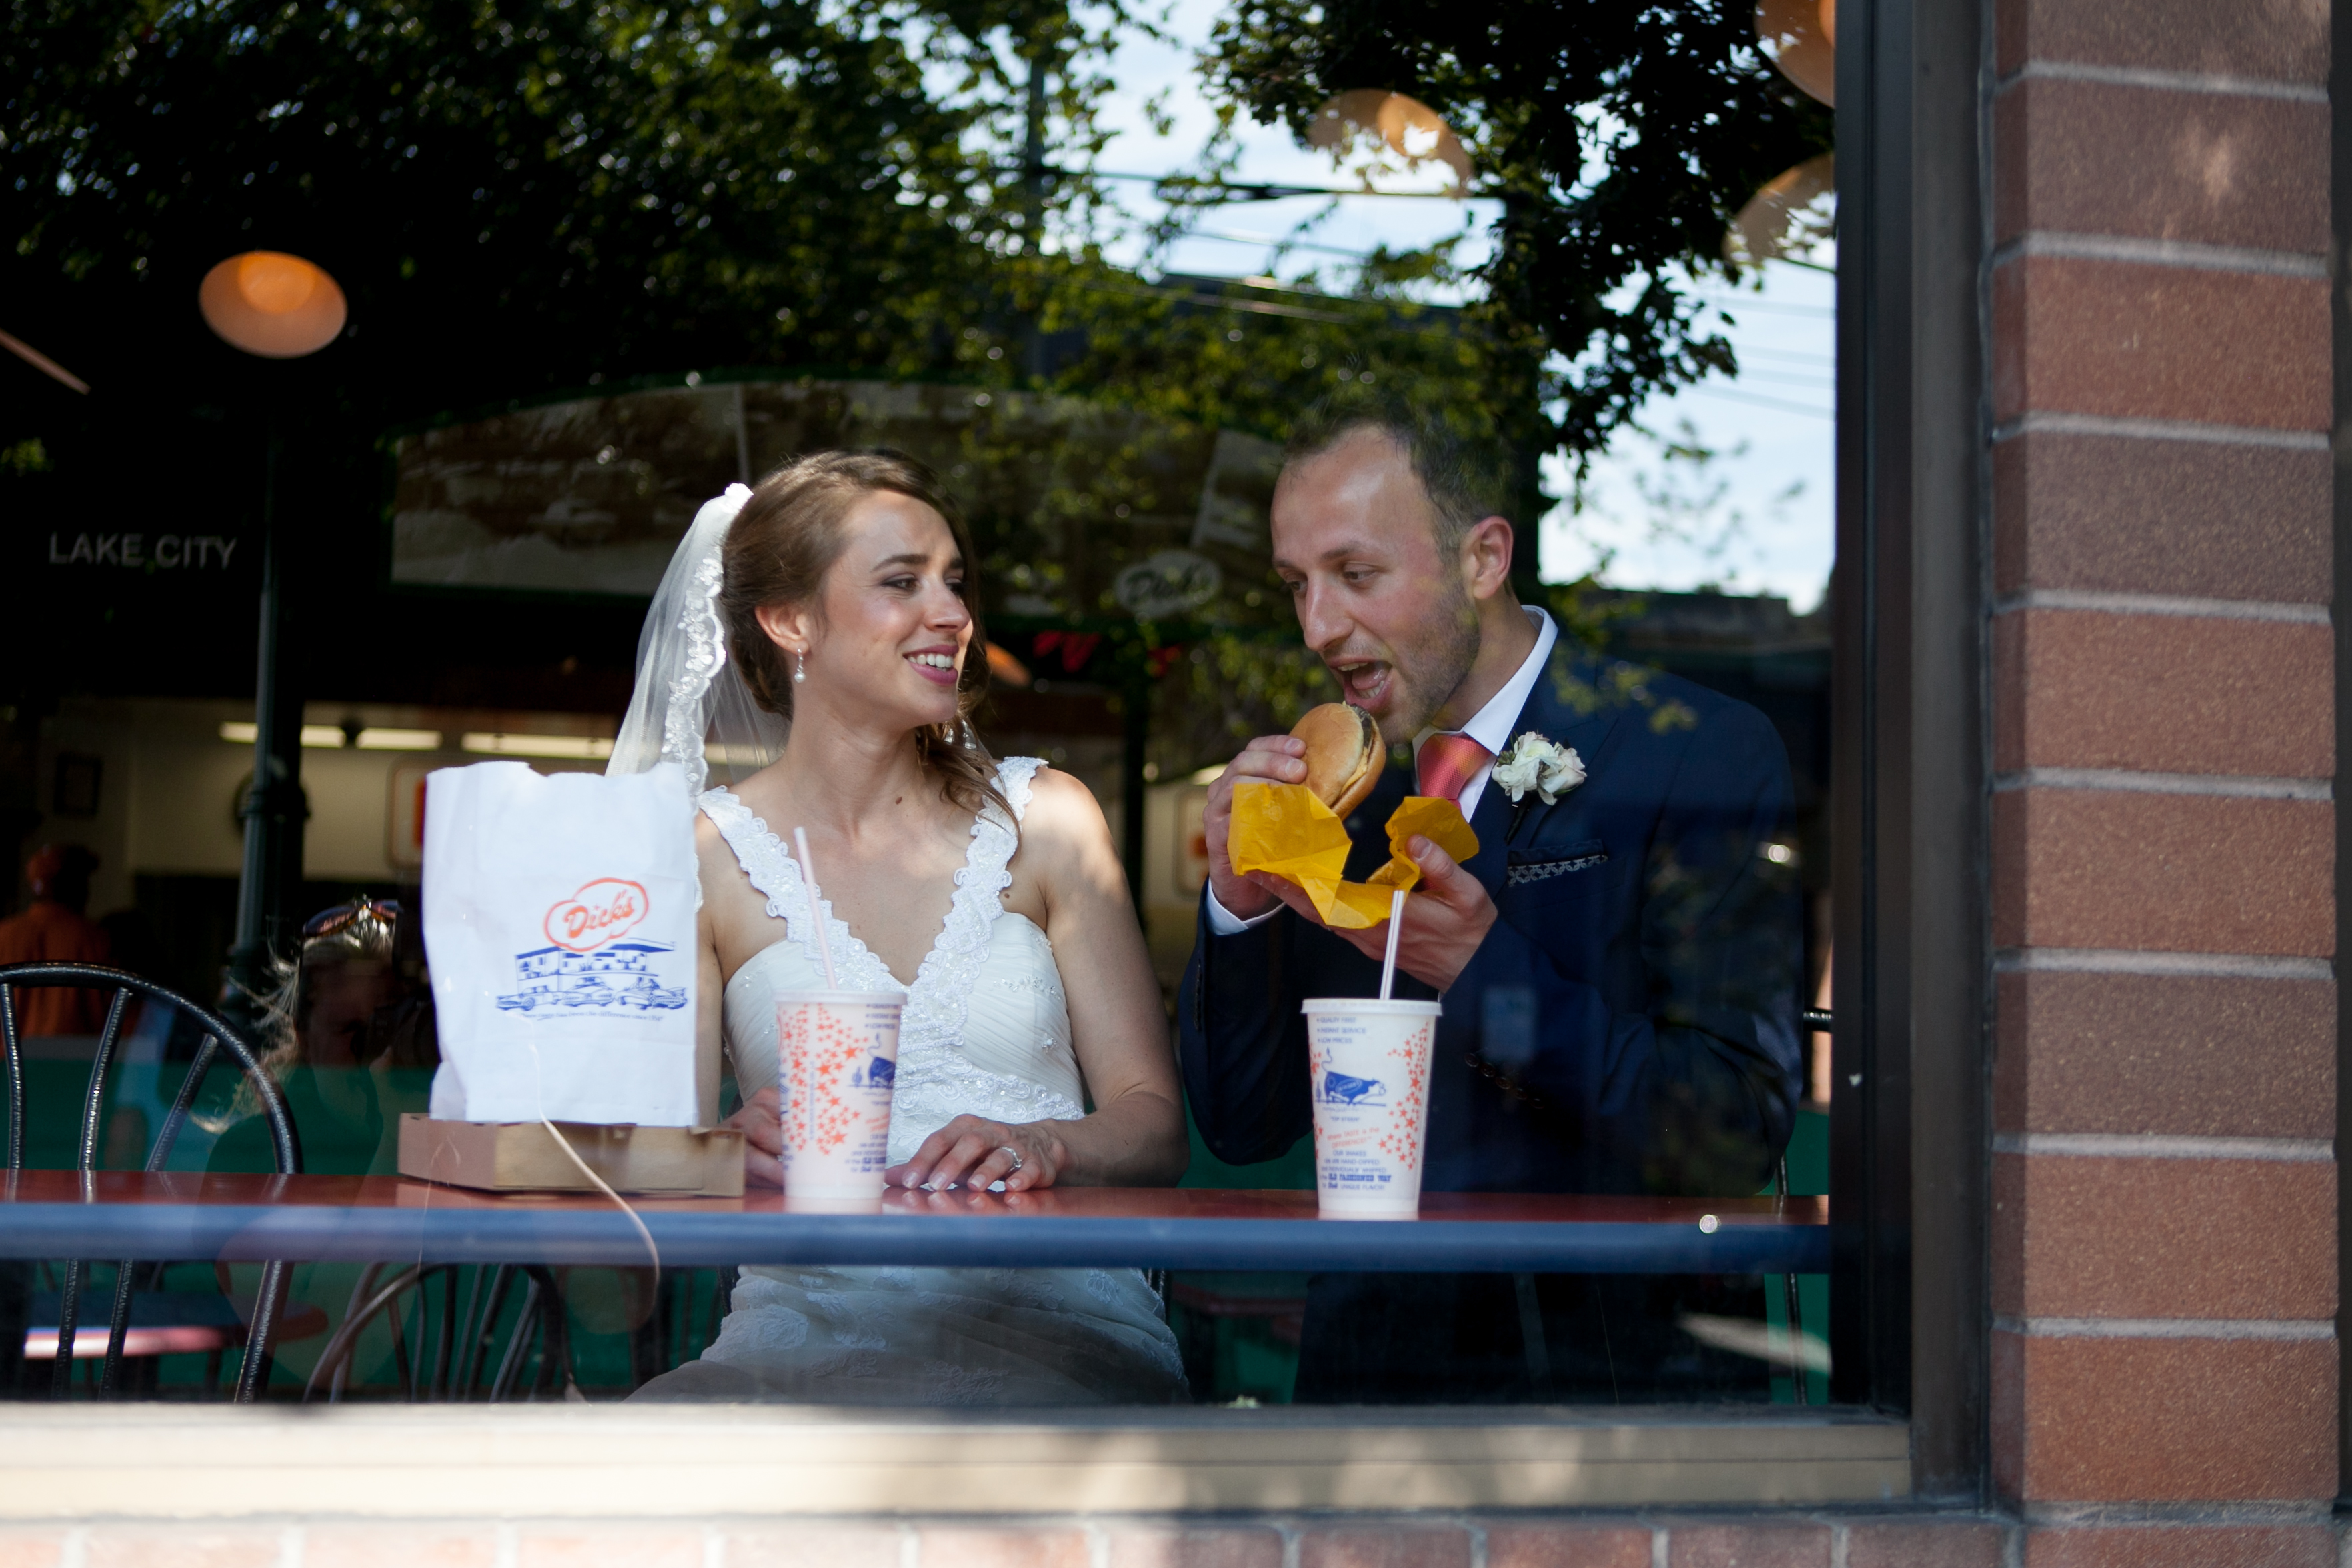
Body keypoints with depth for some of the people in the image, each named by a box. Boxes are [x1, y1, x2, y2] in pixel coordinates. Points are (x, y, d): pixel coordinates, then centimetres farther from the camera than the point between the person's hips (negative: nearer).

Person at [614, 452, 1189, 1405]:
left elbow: (1155, 1123, 6)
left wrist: (1041, 1145, -16)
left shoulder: (1043, 819, 10)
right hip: (814, 1312, 0)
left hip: (1048, 1301, 0)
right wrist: (737, 1148, -21)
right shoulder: (707, 857, 7)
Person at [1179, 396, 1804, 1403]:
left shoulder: (1703, 755, -4)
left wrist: (1484, 966, -20)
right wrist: (1240, 902, -5)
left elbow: (1742, 1132, -11)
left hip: (1626, 1368, -4)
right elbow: (1243, 1129, 11)